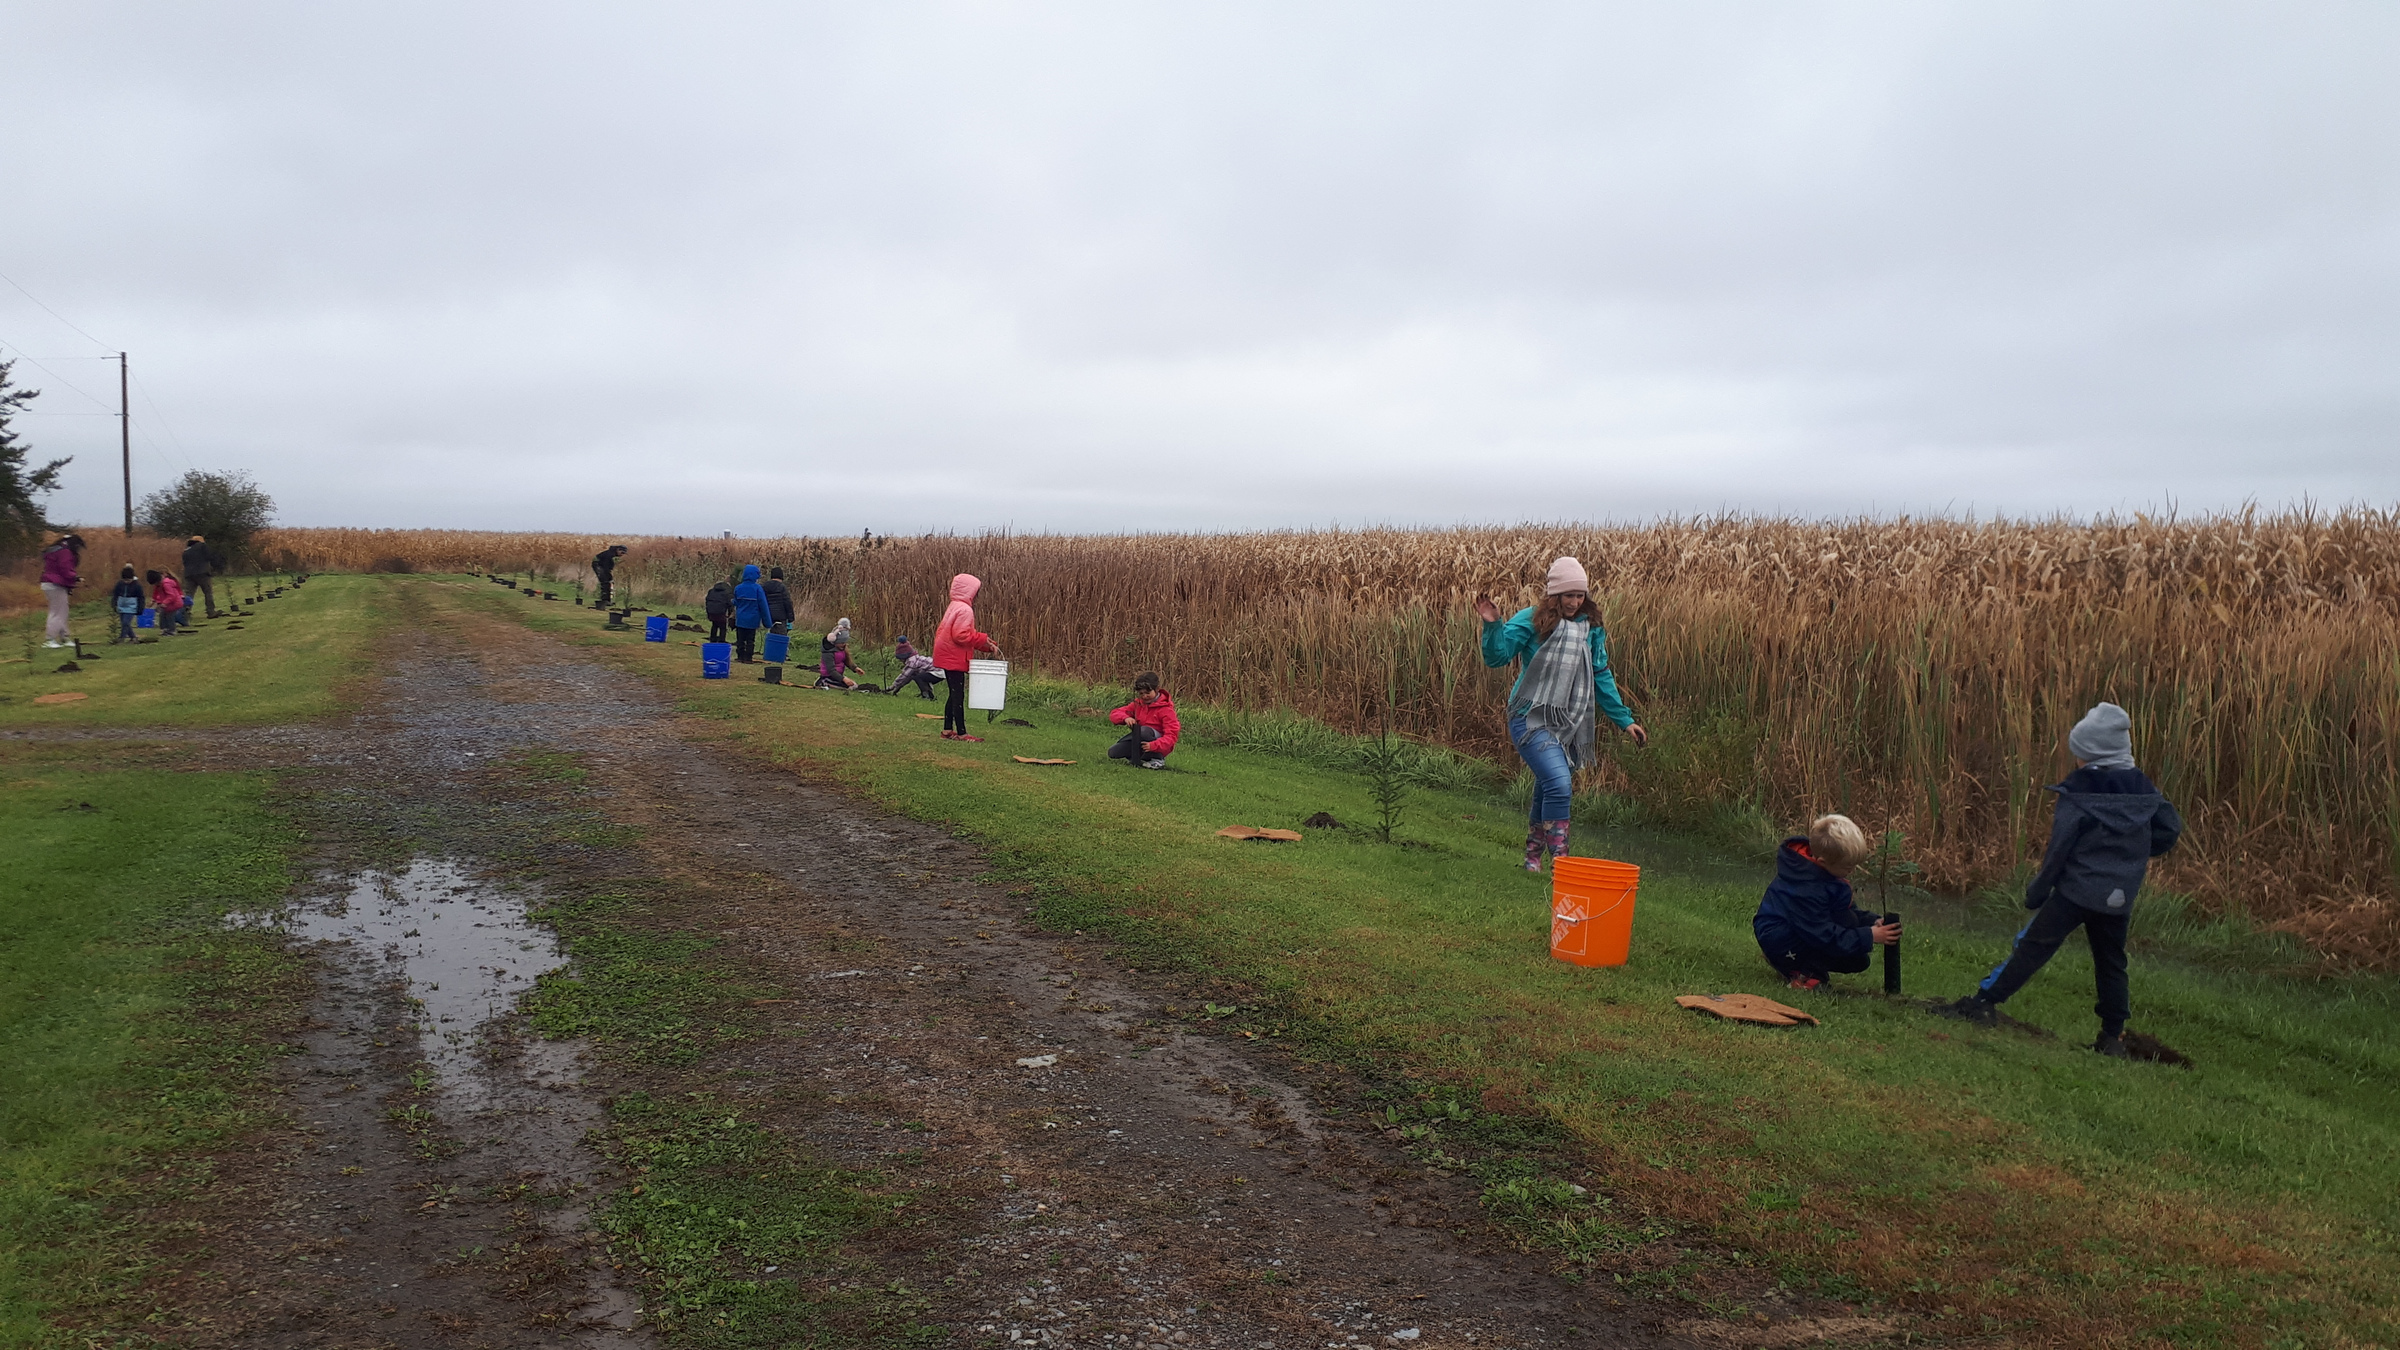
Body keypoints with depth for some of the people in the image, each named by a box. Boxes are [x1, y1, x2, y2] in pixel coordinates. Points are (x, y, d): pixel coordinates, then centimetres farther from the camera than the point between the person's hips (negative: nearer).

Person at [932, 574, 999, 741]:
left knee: (954, 694, 15)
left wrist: (988, 645, 10)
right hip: (954, 658, -10)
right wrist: (983, 640, -16)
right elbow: (961, 635, -26)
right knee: (958, 695, -6)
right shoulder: (964, 610, -17)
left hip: (948, 657, 10)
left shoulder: (955, 607, 15)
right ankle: (961, 733, -4)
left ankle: (947, 730, 20)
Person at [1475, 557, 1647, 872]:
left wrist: (1624, 719, 16)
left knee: (1547, 791, 12)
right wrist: (1492, 625, -27)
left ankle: (1533, 856, 31)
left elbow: (1601, 677, 16)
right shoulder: (1531, 621, -5)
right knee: (1559, 783, -22)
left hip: (1570, 725, 5)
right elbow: (1497, 657, -11)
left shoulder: (1591, 629, 9)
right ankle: (1560, 861, -17)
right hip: (1532, 719, -5)